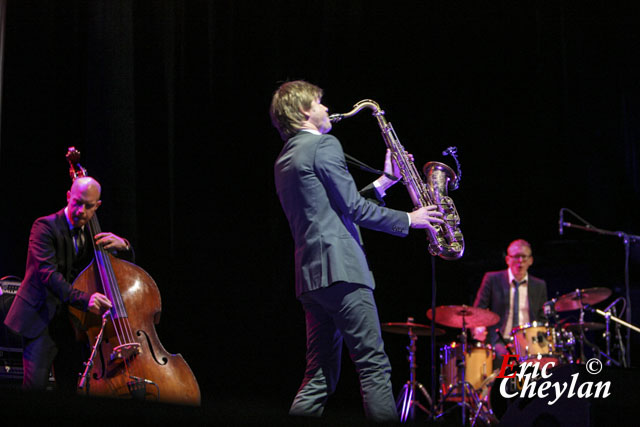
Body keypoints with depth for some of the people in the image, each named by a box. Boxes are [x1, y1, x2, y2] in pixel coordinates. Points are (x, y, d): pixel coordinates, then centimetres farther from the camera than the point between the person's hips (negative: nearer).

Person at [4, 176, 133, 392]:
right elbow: (47, 273, -22)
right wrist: (83, 298, -37)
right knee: (36, 384, -17)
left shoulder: (89, 234, 12)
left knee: (72, 387, 3)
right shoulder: (46, 226, -8)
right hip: (41, 318, -6)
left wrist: (122, 245, -6)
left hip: (70, 322, 6)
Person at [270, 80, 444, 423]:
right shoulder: (324, 145, -5)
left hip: (310, 277, 9)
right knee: (374, 368, -10)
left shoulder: (285, 160, 22)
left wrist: (383, 182, 25)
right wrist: (408, 220, 2)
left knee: (320, 376, 8)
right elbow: (355, 210, -9)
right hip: (339, 267, -9)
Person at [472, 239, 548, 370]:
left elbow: (542, 319, 20)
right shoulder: (492, 279, 7)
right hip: (499, 341, -2)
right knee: (502, 355, -34)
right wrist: (478, 328, -16)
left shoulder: (539, 285, 15)